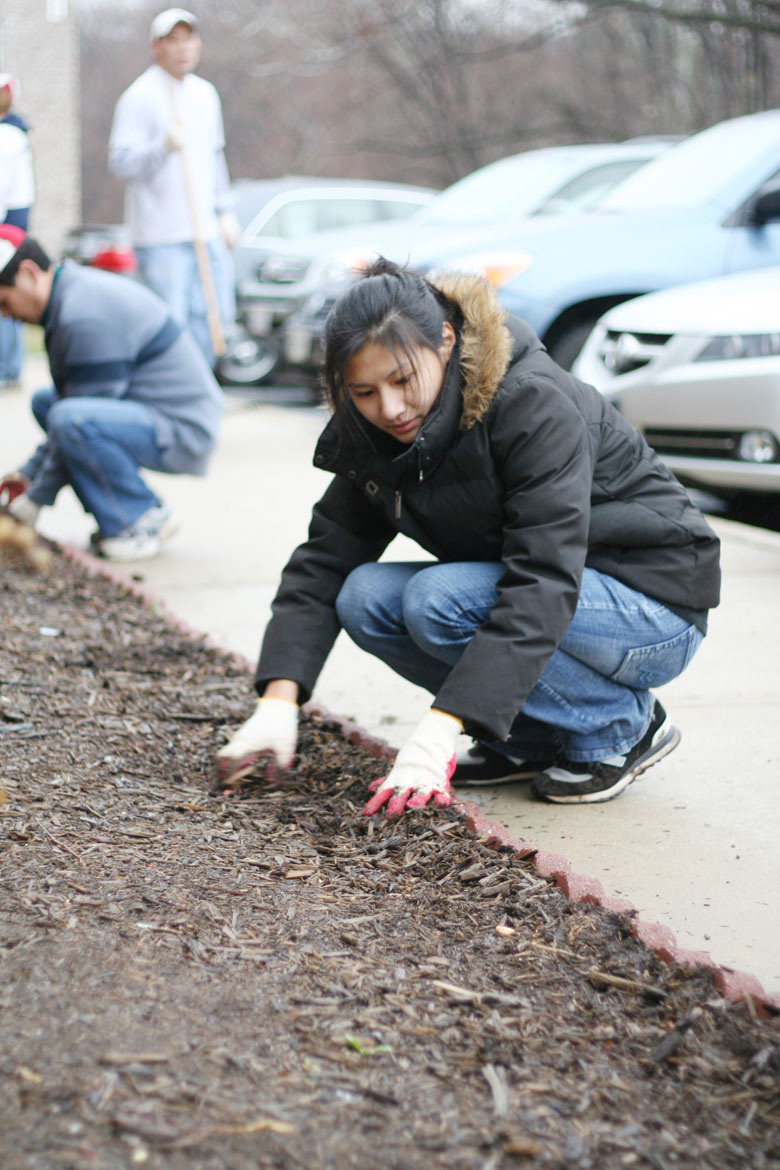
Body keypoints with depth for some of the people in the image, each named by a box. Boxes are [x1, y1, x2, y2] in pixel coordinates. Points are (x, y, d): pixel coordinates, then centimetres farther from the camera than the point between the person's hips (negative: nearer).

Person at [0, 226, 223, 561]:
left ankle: (144, 518, -9)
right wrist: (27, 474, 16)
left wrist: (34, 499, -11)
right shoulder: (74, 290, 12)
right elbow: (75, 401, 20)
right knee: (44, 401, 19)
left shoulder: (85, 316, -22)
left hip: (183, 433, -11)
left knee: (67, 417, -31)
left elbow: (81, 419, -20)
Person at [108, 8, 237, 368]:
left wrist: (225, 212, 20)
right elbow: (120, 161, -16)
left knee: (214, 316, 9)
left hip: (206, 233, 7)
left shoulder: (205, 93, 16)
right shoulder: (139, 96, -8)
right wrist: (163, 147, -31)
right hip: (161, 238, -7)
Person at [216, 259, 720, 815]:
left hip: (654, 610, -7)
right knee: (364, 597, -12)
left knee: (438, 601, -28)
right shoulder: (374, 435, -4)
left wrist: (440, 729, -42)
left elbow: (542, 585, -35)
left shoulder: (534, 405, -27)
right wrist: (277, 701, -17)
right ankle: (537, 740, 2)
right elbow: (325, 559, -3)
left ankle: (624, 726, -8)